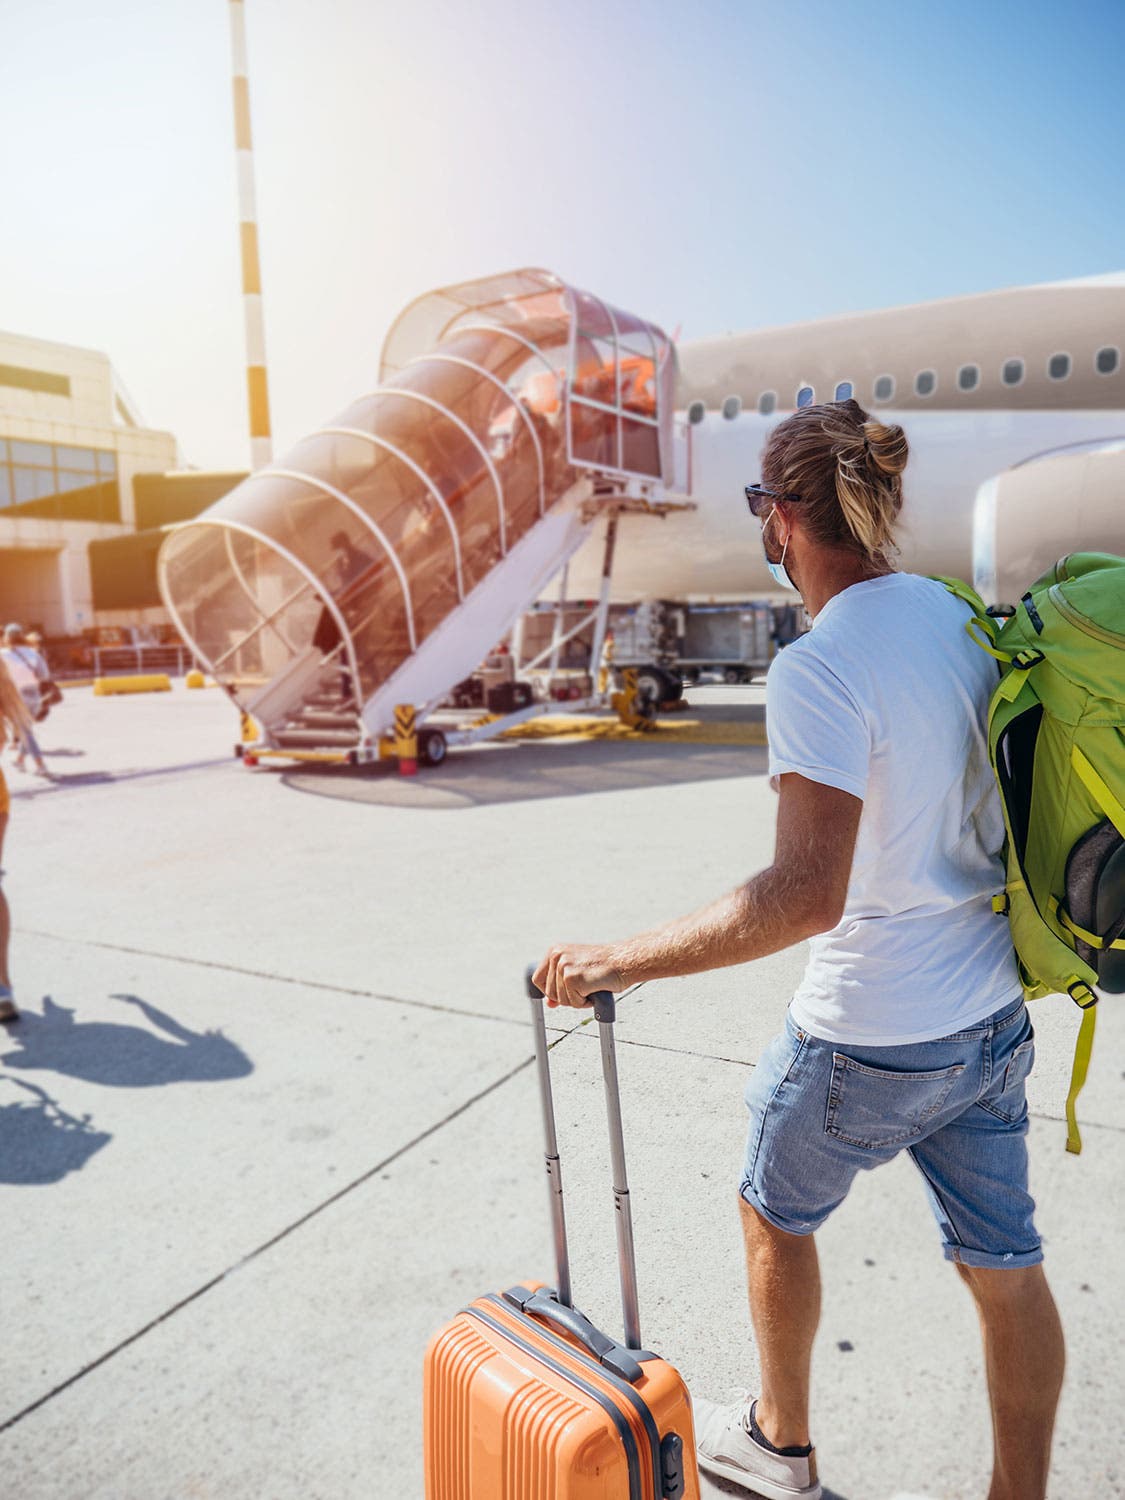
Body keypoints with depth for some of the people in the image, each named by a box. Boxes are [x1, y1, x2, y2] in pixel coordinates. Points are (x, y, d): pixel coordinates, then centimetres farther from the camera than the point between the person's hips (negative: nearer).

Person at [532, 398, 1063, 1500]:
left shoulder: (819, 670, -25)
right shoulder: (965, 617, 0)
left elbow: (808, 894, -33)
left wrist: (620, 961, -28)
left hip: (871, 1037, -6)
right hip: (993, 1017, 7)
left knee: (775, 1212, 21)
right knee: (1004, 1267, 19)